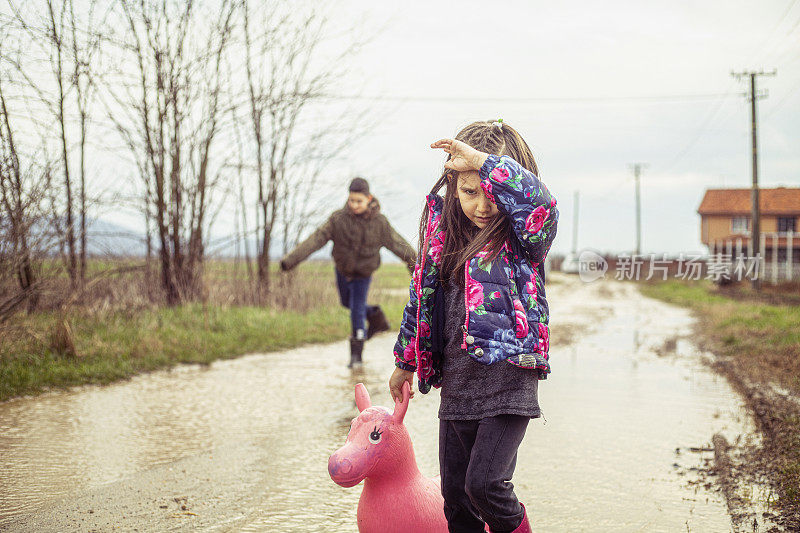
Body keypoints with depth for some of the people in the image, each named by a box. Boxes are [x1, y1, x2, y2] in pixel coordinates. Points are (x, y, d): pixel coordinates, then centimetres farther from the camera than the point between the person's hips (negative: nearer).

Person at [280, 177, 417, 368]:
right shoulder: (338, 219, -22)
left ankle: (356, 354, 3)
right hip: (342, 269, 3)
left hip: (363, 274, -3)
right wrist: (290, 260, -33)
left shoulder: (379, 222, -21)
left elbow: (398, 244, -10)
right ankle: (375, 315, 45)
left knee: (357, 313, -7)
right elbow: (315, 240, -25)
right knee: (347, 302, 22)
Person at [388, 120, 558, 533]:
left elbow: (540, 203, -32)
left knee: (484, 482, -13)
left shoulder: (524, 238, -7)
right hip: (456, 385, 6)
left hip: (509, 383, -5)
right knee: (455, 495, 11)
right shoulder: (443, 234, 7)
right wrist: (406, 362, 24)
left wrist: (480, 159, -28)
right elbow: (421, 299, 17)